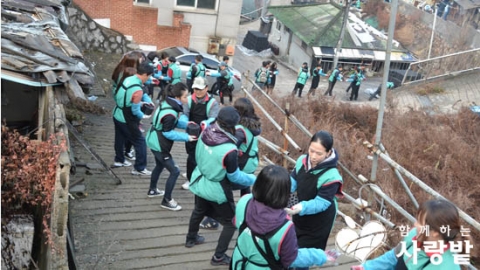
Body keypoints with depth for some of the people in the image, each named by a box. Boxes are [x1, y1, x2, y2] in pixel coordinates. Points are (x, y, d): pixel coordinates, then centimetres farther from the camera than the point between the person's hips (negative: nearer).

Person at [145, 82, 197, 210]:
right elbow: (168, 133, -24)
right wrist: (186, 137, -21)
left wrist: (186, 124, -5)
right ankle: (167, 201, 12)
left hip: (154, 141, 10)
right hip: (159, 145, -10)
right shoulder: (170, 113, -32)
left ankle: (152, 190, 49)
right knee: (175, 171, -1)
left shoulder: (167, 102, -3)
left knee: (159, 166, 30)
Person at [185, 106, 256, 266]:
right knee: (230, 222, 16)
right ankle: (219, 257, 26)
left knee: (199, 211, 34)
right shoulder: (229, 150, -35)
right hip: (217, 190, -7)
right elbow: (235, 177, -19)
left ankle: (191, 239, 57)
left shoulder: (205, 133, -16)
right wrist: (254, 180, -3)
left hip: (199, 182, 7)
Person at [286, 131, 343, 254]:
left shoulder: (331, 176, -31)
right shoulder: (302, 161, -12)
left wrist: (301, 207, -46)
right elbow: (293, 180, -4)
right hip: (300, 218, 6)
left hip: (319, 223, -6)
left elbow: (321, 202, -30)